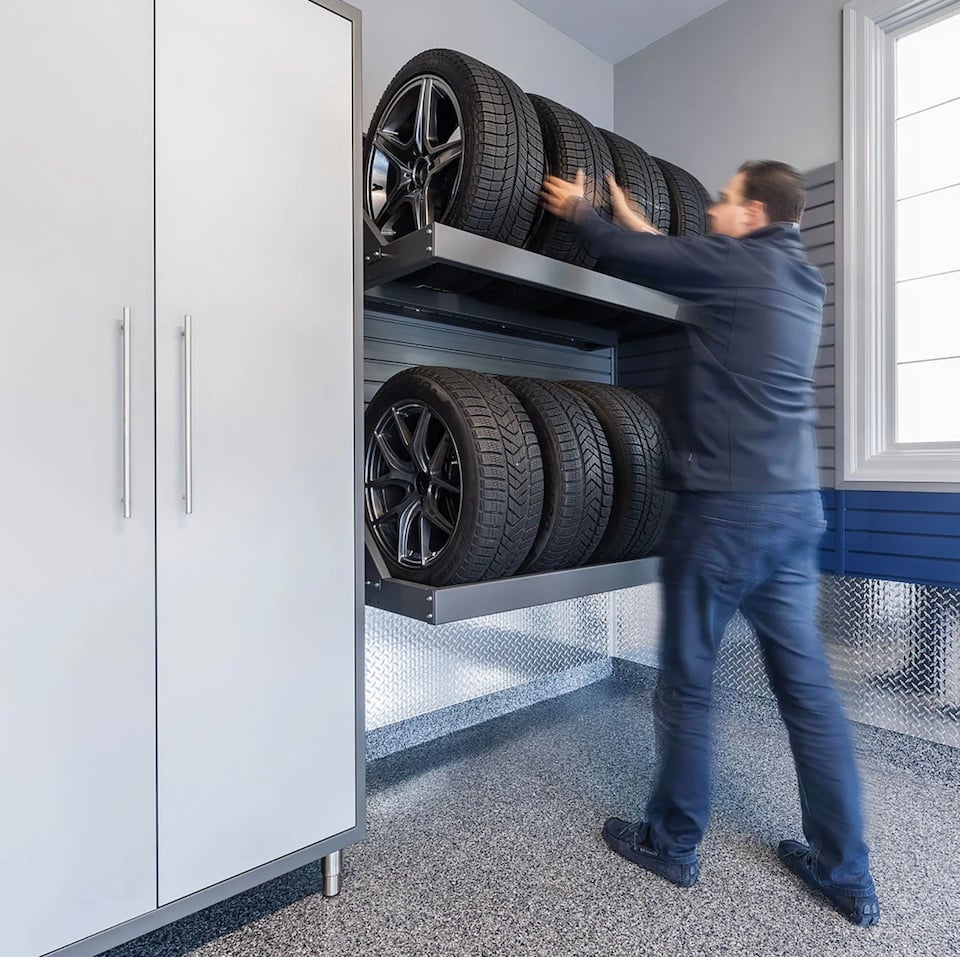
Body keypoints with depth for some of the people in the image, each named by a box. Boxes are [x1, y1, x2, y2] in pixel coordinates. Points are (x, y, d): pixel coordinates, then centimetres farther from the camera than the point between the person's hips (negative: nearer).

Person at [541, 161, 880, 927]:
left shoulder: (739, 262, -5)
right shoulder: (801, 281, 18)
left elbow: (634, 258, 3)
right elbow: (680, 262, 29)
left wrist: (578, 210, 22)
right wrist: (631, 219, 37)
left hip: (726, 506, -8)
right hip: (796, 505, 8)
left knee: (687, 682, 6)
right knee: (808, 685, 13)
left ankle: (673, 844, 24)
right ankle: (847, 872, 25)